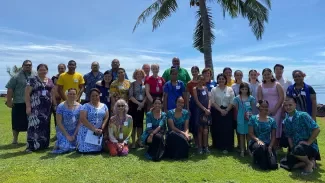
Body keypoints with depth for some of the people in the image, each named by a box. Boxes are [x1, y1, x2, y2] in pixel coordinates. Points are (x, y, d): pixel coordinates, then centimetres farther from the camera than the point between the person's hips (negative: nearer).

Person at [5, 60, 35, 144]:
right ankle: (15, 139, 21)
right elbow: (10, 90, -3)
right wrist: (9, 101, -8)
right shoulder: (16, 77, -1)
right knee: (17, 122, 6)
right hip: (19, 103, -2)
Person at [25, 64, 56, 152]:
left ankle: (44, 144, 19)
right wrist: (28, 106, -13)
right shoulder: (32, 80, -1)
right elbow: (27, 94, -5)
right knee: (34, 124, -9)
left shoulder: (50, 81, 13)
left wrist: (55, 105, 11)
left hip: (47, 107, 5)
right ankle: (31, 146, -6)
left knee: (45, 125, 9)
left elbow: (52, 94, 17)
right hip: (36, 107, -5)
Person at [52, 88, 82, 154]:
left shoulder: (79, 107, -1)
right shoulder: (61, 106, -8)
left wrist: (74, 135, -9)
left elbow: (80, 122, -1)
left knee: (73, 147, -15)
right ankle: (58, 143, 12)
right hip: (63, 131, -2)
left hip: (75, 132, 2)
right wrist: (67, 135, -13)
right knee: (65, 147, -21)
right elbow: (59, 123, -10)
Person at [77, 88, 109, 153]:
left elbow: (106, 118, 6)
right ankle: (78, 145, 24)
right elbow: (83, 119, -13)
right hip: (86, 131, -3)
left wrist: (101, 129, -10)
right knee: (85, 149, -12)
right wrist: (94, 129, -17)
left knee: (97, 149, -9)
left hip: (99, 132, 3)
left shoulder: (104, 106, 10)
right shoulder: (86, 106, -3)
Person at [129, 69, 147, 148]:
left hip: (142, 105, 3)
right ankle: (133, 141, 6)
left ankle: (138, 140, 20)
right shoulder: (133, 84, -2)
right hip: (133, 104, -3)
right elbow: (130, 96, -8)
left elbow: (146, 95, 5)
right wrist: (138, 103, -12)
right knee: (133, 123, -3)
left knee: (140, 123, 8)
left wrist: (142, 103, -8)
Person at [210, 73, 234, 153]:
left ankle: (226, 147, 4)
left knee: (227, 129, -4)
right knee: (217, 129, 2)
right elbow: (213, 102, -4)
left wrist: (226, 111, -12)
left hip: (228, 111, 0)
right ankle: (218, 146, 15)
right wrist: (221, 110, -13)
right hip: (217, 112, 0)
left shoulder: (230, 89, 3)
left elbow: (232, 102, 0)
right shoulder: (214, 89, 1)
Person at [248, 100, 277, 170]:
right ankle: (257, 160, -8)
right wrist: (258, 140, -21)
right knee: (261, 147, -42)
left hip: (268, 144, 3)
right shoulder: (253, 118, 3)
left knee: (273, 165, -18)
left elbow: (273, 136, 6)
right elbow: (251, 133, -3)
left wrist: (270, 147, -10)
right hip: (255, 142, -3)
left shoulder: (272, 121, 10)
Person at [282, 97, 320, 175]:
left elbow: (317, 129, -18)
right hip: (296, 147, 7)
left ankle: (309, 163, -6)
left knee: (297, 150, -37)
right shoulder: (286, 121, 6)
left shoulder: (303, 115, -13)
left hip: (310, 147, -6)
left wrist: (308, 142, -17)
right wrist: (292, 149, -2)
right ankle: (309, 160, 11)